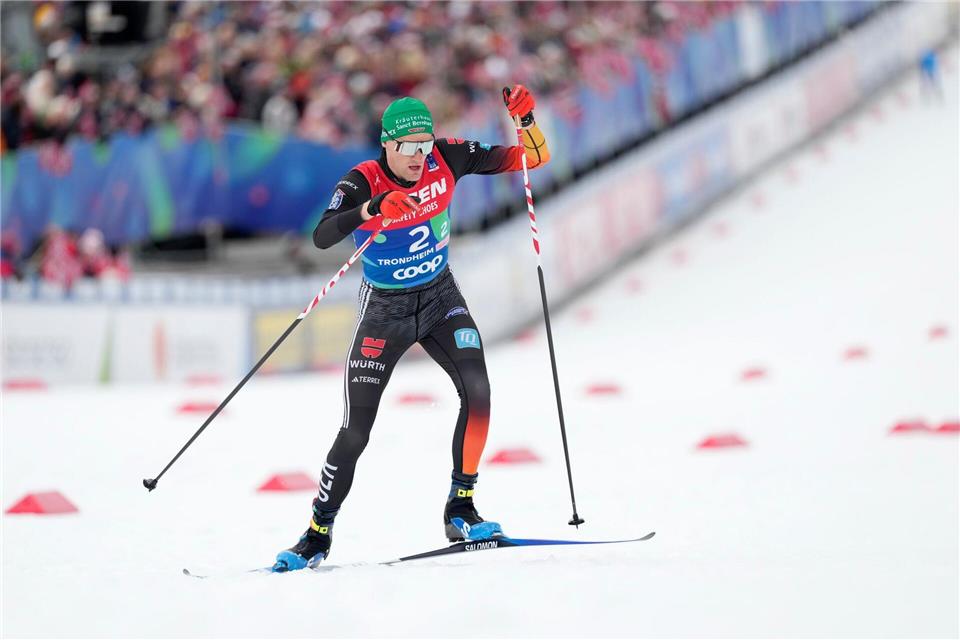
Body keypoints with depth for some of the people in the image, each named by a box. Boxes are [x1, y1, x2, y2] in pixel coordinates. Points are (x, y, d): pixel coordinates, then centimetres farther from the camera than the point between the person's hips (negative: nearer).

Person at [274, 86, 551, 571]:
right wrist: (372, 209, -56)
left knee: (477, 390, -22)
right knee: (356, 431, -5)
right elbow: (321, 237, -40)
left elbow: (533, 158, -10)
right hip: (385, 310, -2)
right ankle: (318, 534, 11)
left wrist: (525, 118, -30)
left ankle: (460, 511, -10)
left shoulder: (446, 159, -14)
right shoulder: (362, 183, -22)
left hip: (441, 299, 3)